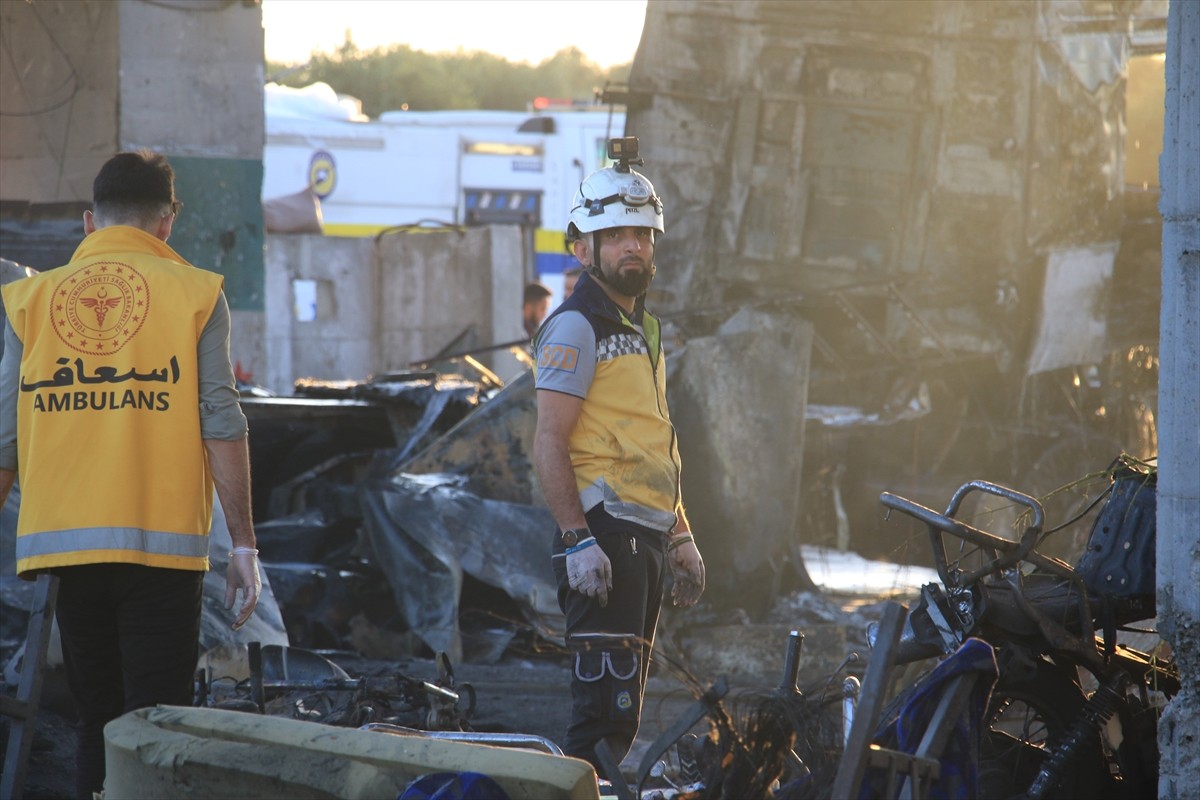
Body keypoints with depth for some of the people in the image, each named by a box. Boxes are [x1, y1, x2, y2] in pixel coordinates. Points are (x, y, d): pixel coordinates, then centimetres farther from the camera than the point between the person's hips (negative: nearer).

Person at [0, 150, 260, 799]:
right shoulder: (194, 293, 1)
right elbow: (221, 425, -4)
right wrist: (243, 545, -2)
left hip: (66, 544, 3)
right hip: (162, 546, -3)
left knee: (97, 721, 13)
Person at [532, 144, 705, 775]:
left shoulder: (641, 327, 20)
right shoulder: (576, 327, -9)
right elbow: (549, 445, -16)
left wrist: (681, 536, 23)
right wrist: (577, 539, -23)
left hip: (647, 534, 10)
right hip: (605, 533, -10)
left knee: (624, 702, 12)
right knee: (607, 697, -14)